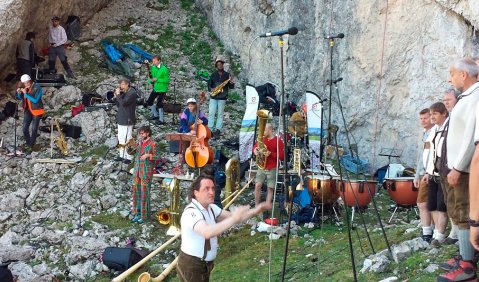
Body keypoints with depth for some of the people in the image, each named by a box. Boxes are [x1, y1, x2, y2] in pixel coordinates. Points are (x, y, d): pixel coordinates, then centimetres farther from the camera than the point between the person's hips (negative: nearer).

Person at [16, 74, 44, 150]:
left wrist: (26, 93, -28)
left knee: (34, 129, 2)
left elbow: (35, 100, -27)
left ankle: (31, 145, 15)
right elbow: (20, 98, 12)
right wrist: (19, 93, -10)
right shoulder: (25, 88, 0)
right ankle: (27, 143, 21)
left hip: (36, 111, -6)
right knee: (25, 128, 3)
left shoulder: (37, 88, -19)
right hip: (28, 110, 6)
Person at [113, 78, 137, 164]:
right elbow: (119, 104, 16)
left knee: (127, 139, -4)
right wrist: (116, 96, 2)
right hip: (121, 119, 9)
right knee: (121, 138, 15)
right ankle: (121, 155, 25)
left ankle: (129, 157, 2)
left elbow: (123, 103, -27)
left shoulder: (132, 93, -16)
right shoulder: (124, 92, 12)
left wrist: (118, 95, -16)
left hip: (127, 120, -9)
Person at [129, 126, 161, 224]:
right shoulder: (139, 142, 9)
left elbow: (158, 157, -9)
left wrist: (148, 155, -22)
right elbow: (131, 152, 14)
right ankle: (137, 213, 19)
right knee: (136, 192, 9)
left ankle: (144, 215, 4)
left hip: (146, 172, -6)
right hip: (137, 170, 6)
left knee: (144, 193, -3)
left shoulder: (153, 144, -9)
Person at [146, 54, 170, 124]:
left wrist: (157, 79, -22)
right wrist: (151, 80, -9)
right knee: (149, 102, 14)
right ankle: (155, 115, 32)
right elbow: (151, 77, 14)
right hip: (155, 88, 8)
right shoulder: (153, 68, 3)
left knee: (159, 104, -9)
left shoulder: (164, 69, -17)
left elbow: (167, 80, -18)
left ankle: (161, 120, 3)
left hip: (162, 89, -8)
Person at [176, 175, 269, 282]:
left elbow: (230, 217, 2)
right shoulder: (191, 212, -27)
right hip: (191, 265, -9)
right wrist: (234, 218, -43)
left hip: (205, 263, 9)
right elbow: (207, 232, -43)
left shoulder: (210, 207, 4)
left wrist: (254, 211, -14)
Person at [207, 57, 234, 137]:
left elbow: (231, 87, 5)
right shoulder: (213, 75, 8)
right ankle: (210, 129, -2)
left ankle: (218, 130, 4)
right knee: (211, 113, -5)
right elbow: (209, 84, 12)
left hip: (222, 98, -1)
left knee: (220, 114, 1)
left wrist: (231, 83, -17)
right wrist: (211, 89, -9)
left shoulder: (227, 75, 5)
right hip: (213, 97, 1)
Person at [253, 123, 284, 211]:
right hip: (261, 167, 4)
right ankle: (256, 206, 4)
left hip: (272, 169, -4)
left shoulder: (278, 141, -10)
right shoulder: (262, 139, 5)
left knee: (270, 188, 1)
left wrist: (270, 154, -24)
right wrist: (255, 150, -3)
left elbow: (282, 156, -13)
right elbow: (255, 146, 21)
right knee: (257, 185, -6)